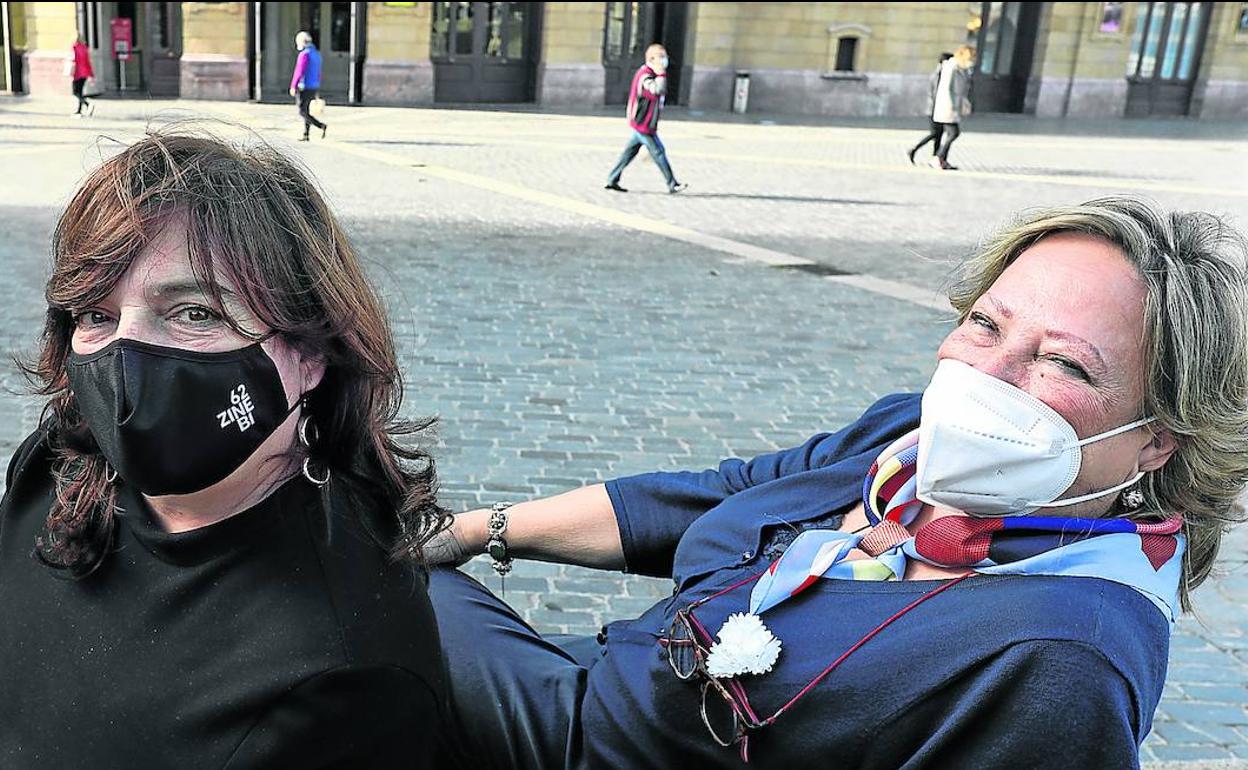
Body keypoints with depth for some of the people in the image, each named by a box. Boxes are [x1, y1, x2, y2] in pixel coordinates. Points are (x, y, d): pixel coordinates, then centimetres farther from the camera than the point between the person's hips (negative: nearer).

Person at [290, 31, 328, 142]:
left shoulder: (304, 54, -16)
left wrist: (293, 86, -14)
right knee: (306, 111, 14)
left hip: (304, 87, -8)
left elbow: (299, 72, -20)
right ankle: (306, 135, 14)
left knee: (302, 112, -2)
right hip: (314, 87, 8)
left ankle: (322, 126, -16)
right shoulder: (317, 54, 12)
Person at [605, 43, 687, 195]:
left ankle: (612, 180, 16)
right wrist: (661, 73, -29)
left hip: (641, 124, 10)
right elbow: (659, 90, -36)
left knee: (630, 151, 12)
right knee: (659, 152, -4)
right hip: (643, 124, -10)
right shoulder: (645, 75, -18)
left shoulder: (650, 75, 16)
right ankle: (672, 185, 2)